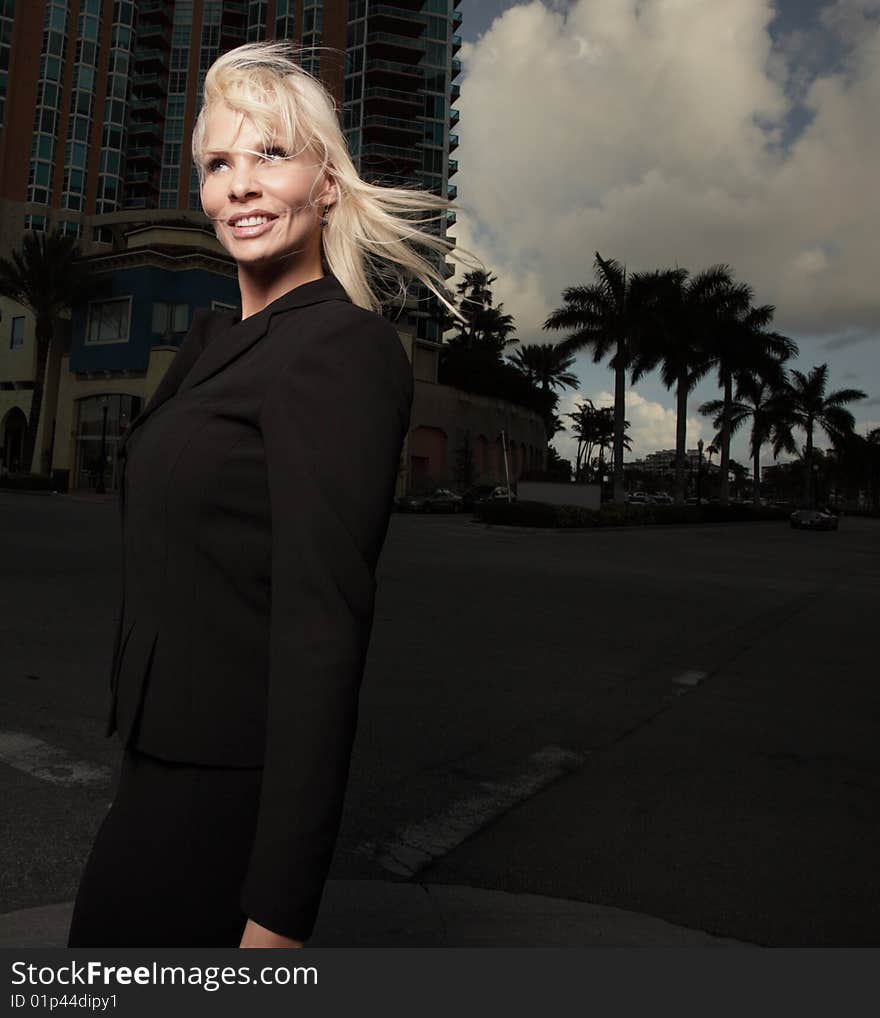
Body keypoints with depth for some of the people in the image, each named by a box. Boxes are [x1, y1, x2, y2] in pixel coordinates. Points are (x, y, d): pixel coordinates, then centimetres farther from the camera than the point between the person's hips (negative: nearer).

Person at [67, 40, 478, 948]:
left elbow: (323, 627, -24)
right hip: (165, 757, 9)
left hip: (222, 789, -8)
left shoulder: (339, 346, -18)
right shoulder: (210, 340, 10)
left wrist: (278, 909, -21)